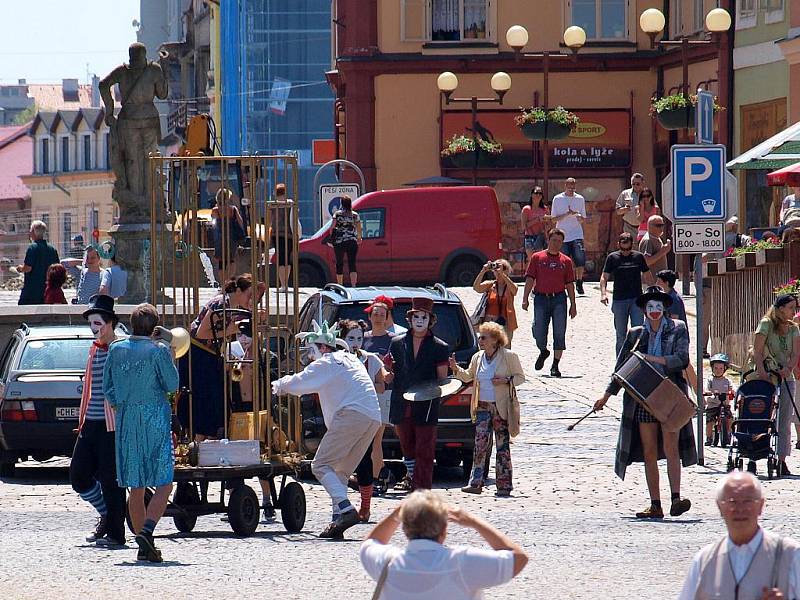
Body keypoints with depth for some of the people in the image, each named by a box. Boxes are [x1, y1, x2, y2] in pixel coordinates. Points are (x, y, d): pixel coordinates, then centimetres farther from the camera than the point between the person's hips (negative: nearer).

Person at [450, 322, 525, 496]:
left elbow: (520, 377, 0)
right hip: (482, 408, 4)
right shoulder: (477, 358, 9)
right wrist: (456, 369, 3)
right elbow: (468, 377, 21)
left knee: (503, 446, 1)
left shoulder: (509, 357, -5)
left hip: (501, 408, -4)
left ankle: (504, 485, 5)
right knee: (480, 445, -4)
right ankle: (476, 483, -5)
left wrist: (506, 380, -17)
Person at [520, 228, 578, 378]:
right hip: (541, 298, -1)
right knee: (538, 332, -5)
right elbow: (530, 279, 4)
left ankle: (555, 366, 4)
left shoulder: (566, 261, 10)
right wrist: (525, 298, -5)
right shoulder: (537, 258, 7)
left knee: (559, 333, -4)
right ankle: (543, 351, 28)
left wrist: (573, 305, 7)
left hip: (559, 299, 1)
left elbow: (570, 284, 11)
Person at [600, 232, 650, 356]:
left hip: (637, 299, 0)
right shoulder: (613, 258, 2)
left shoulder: (638, 257, 5)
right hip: (619, 299, 0)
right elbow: (604, 277, 1)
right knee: (621, 335, 6)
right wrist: (603, 293, -14)